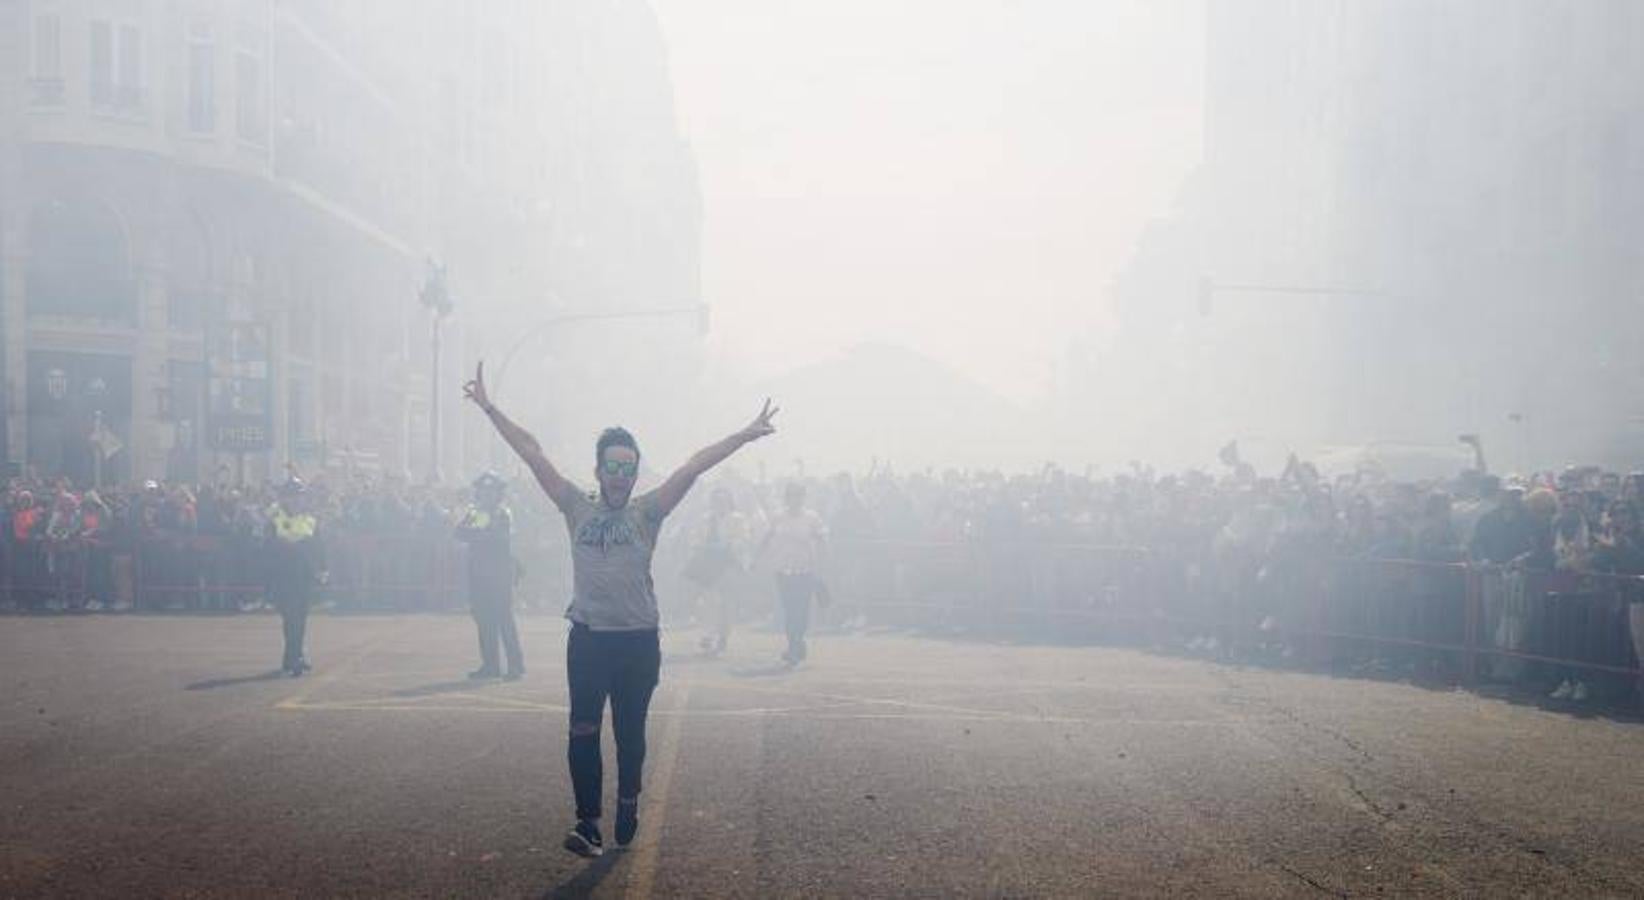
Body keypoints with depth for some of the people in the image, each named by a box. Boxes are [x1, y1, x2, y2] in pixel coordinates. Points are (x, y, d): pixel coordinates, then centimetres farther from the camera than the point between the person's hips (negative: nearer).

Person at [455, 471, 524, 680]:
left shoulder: (504, 513, 2)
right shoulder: (473, 512, 17)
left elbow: (503, 535, -14)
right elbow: (460, 533, 4)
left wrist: (476, 533, -9)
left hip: (500, 571, -5)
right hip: (478, 572, 5)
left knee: (504, 618, -10)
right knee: (484, 619, 4)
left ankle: (516, 666, -9)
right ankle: (490, 665, 10)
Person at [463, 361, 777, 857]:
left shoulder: (647, 512, 2)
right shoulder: (578, 508, 5)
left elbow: (695, 466, -7)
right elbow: (533, 454, 2)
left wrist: (746, 435, -13)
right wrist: (489, 409, 1)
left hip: (638, 641, 0)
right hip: (588, 638, 0)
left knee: (630, 733, 11)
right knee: (583, 733, -5)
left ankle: (628, 803, 32)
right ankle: (588, 822, -1)